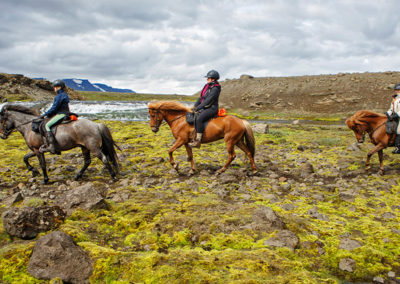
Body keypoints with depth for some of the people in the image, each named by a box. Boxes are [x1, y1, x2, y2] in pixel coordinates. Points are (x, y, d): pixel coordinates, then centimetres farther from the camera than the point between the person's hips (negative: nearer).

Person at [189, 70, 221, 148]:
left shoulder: (215, 89, -15)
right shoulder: (207, 86, 13)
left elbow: (208, 100, -21)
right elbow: (201, 97, 17)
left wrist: (198, 108, -20)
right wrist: (195, 106, 8)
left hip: (211, 108, -10)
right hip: (205, 108, 11)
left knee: (199, 118, -31)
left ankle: (198, 141, -31)